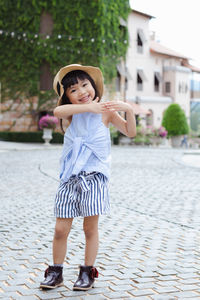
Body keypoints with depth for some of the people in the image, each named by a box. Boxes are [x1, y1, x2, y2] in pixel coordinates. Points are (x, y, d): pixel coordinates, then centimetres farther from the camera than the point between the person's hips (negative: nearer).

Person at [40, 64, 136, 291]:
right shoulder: (72, 113, 5)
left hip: (94, 176, -2)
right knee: (60, 229, 4)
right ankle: (55, 272, 22)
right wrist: (88, 107, -27)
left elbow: (130, 132, 3)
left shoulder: (105, 111, 3)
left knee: (90, 227, 3)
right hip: (70, 177, 2)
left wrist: (129, 110, -13)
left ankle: (87, 273, 19)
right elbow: (57, 112, -19)